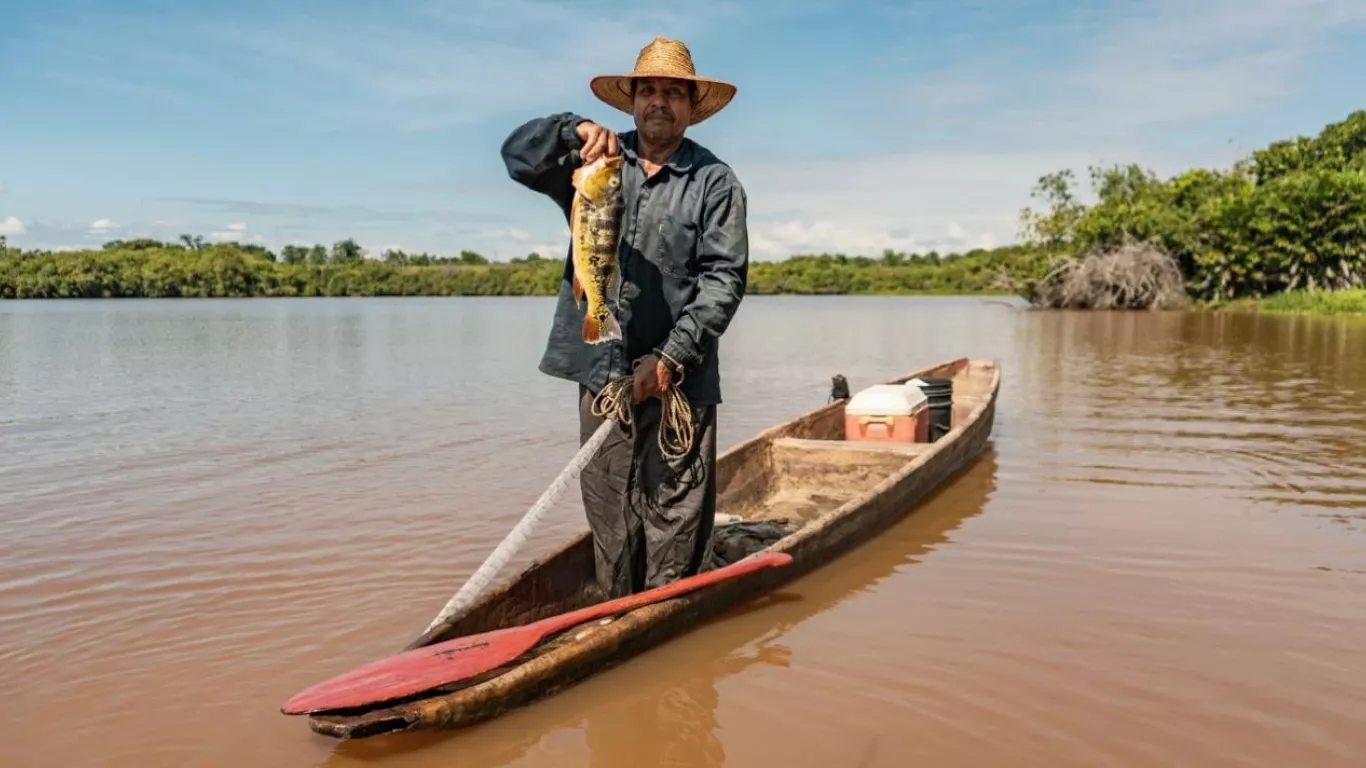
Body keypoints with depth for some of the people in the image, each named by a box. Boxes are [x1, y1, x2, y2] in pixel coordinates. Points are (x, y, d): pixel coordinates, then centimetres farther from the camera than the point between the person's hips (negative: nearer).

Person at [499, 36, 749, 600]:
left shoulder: (715, 182, 1)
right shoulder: (594, 164, 11)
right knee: (609, 521, 10)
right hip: (601, 372, 3)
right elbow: (518, 156, 0)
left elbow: (725, 278, -6)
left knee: (675, 521, -2)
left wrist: (669, 358, -15)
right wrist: (575, 130, -20)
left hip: (678, 380, -3)